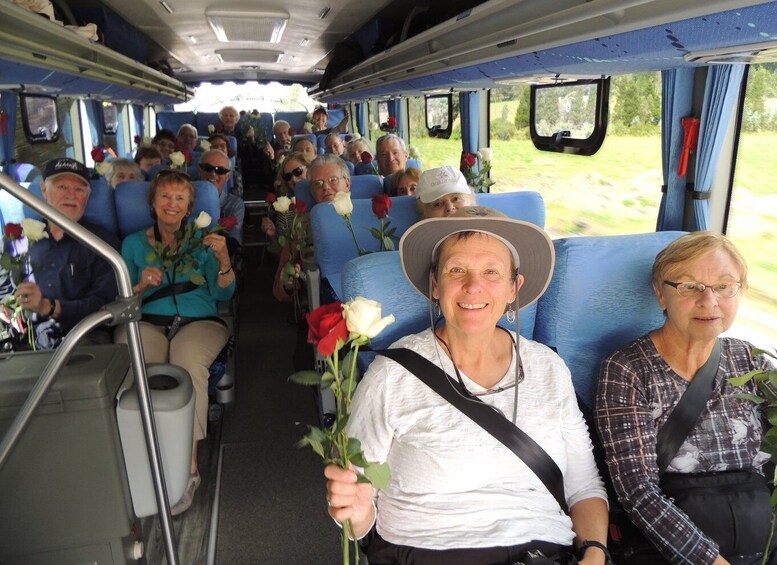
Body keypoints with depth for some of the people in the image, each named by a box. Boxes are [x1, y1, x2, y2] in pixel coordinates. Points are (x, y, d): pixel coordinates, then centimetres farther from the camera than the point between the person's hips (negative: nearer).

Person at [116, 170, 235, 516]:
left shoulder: (201, 241, 16)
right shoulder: (134, 244, 19)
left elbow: (223, 294, 6)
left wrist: (223, 260, -12)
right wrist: (143, 285, -9)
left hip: (198, 321, -1)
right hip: (147, 322, 1)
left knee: (187, 358, -37)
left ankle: (188, 465, -32)